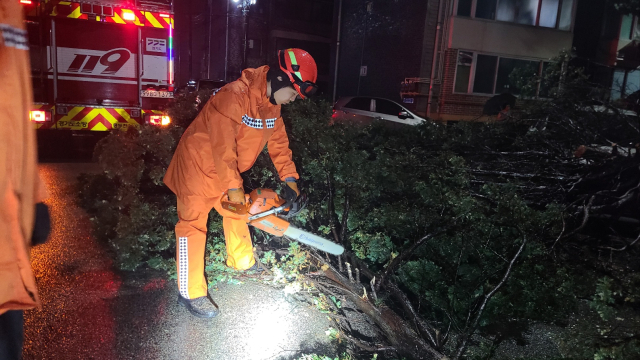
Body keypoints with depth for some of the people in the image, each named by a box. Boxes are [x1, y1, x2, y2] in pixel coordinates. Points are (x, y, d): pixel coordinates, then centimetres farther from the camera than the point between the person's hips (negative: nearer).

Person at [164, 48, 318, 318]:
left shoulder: (271, 105, -2)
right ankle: (191, 293, 4)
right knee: (193, 223, -3)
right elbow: (223, 146, -32)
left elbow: (278, 140, 4)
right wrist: (233, 187, -27)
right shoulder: (234, 96, -31)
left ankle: (242, 263, 40)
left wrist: (289, 177, -1)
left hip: (227, 170, 9)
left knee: (237, 213, 18)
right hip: (199, 164, -9)